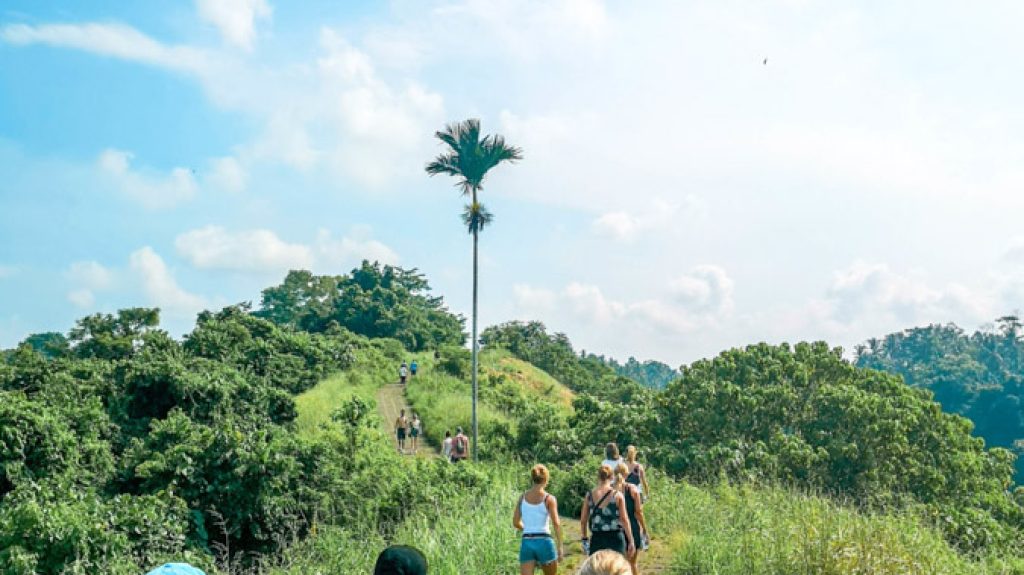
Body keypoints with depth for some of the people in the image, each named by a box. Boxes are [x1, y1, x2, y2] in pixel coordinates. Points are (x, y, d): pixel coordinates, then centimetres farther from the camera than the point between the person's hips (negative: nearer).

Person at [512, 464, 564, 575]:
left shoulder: (522, 497, 7)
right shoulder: (549, 498, -4)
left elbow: (516, 522, 10)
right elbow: (556, 523, -13)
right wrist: (560, 546, -14)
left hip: (526, 543, 3)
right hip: (544, 542, -2)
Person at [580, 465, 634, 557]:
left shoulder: (589, 495, 0)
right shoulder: (617, 495, -5)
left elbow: (583, 520, 3)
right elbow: (624, 520, -5)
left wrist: (584, 537, 15)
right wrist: (630, 541, 1)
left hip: (597, 538, 2)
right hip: (615, 538, -1)